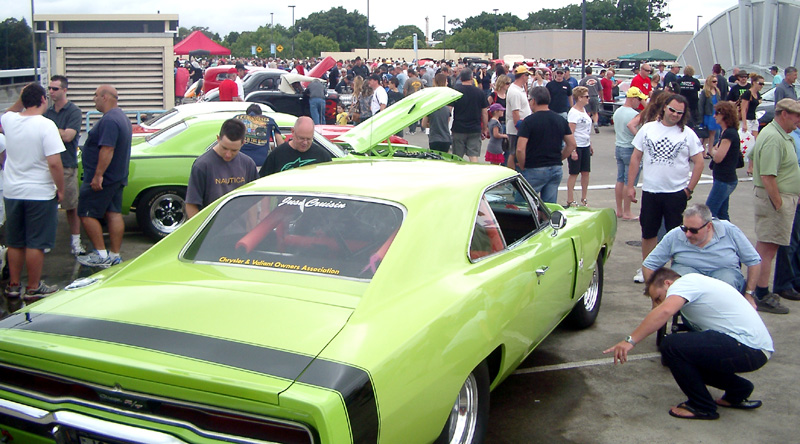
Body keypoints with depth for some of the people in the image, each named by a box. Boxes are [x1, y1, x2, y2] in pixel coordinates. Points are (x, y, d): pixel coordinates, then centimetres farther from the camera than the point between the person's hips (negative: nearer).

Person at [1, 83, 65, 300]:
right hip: (39, 193, -6)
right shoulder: (46, 125, -16)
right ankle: (33, 288, 11)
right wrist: (60, 190, -10)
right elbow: (54, 162, -20)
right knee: (36, 243, 3)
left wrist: (21, 99, 20)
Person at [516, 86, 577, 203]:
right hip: (556, 170, 6)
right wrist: (558, 159, 17)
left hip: (534, 170, -6)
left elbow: (520, 149, -18)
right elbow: (572, 144, 11)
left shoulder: (529, 121, -11)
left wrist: (522, 166, -3)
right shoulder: (561, 120, 7)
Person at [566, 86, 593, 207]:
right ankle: (570, 201, 6)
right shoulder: (574, 112, -15)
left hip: (585, 146, 8)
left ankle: (584, 199, 20)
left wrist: (590, 145, 19)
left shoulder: (583, 110, 11)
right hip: (576, 146, -8)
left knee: (585, 172, 10)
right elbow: (570, 133, -18)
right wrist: (573, 150, -22)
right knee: (574, 173, -2)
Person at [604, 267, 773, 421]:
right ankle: (738, 390, 21)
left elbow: (665, 311, -28)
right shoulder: (696, 282, 22)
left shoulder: (685, 282, -8)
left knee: (672, 345, -18)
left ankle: (702, 407, -2)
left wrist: (630, 340, -31)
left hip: (749, 349, -10)